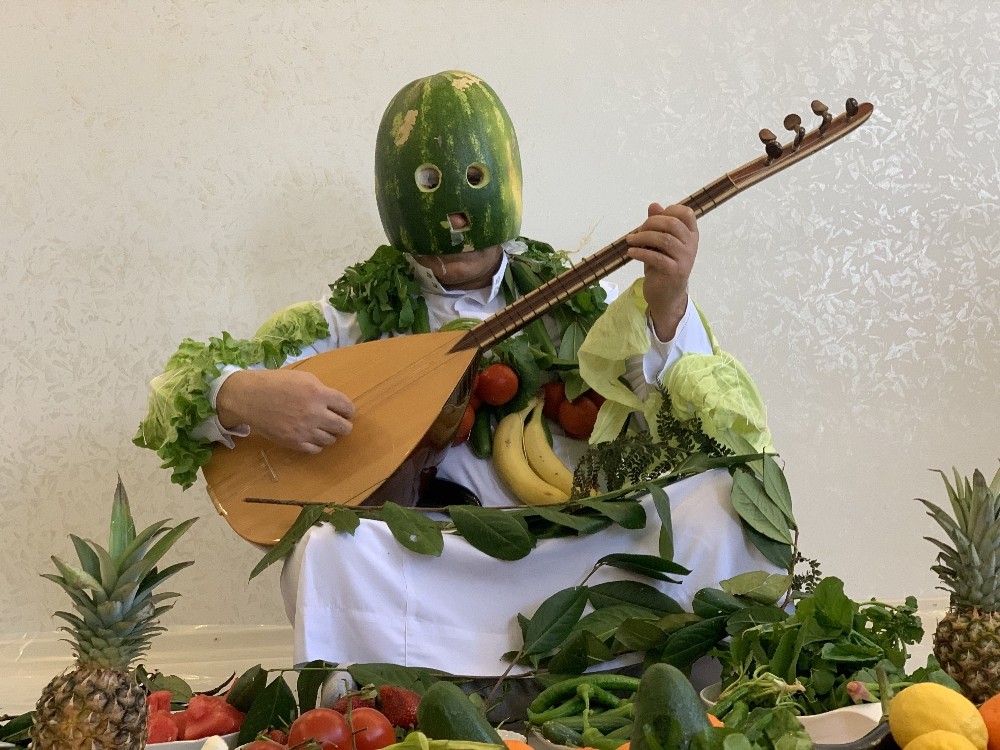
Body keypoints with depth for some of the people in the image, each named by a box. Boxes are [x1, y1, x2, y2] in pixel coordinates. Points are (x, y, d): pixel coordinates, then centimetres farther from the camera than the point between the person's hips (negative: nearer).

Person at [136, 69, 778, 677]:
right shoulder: (356, 316, 7)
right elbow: (185, 384, 4)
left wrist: (666, 308, -20)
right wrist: (242, 397, -20)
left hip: (575, 555, 2)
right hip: (424, 565, -1)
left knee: (713, 504, -23)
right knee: (328, 547, -33)